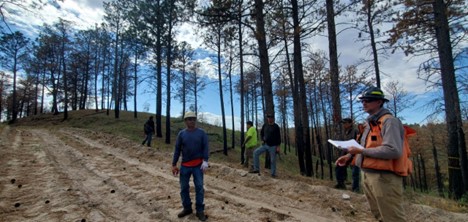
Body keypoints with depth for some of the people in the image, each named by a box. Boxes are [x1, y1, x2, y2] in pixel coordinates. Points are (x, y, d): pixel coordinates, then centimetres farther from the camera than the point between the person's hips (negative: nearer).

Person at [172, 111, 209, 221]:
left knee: (199, 187, 2)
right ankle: (187, 208, 27)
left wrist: (205, 161, -15)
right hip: (184, 165, 2)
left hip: (198, 165, -2)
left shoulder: (201, 133, -2)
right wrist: (174, 164, 1)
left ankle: (200, 210, 14)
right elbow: (177, 150, 3)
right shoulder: (181, 133, 2)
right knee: (184, 188, 10)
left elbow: (205, 148, -5)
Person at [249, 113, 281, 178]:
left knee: (273, 160, 1)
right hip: (265, 145, 4)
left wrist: (278, 146, -13)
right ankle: (256, 169, -5)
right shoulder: (265, 125, 4)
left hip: (273, 146, -4)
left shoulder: (276, 126, -8)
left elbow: (279, 137, -8)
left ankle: (273, 174, 18)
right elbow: (261, 133, 20)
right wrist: (263, 139, 5)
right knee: (256, 152, -10)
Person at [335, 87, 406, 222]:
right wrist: (350, 156, 13)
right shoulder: (369, 123, 12)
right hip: (367, 176, 9)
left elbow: (394, 151, -26)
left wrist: (362, 151, -21)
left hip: (384, 177, -9)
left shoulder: (389, 121, -14)